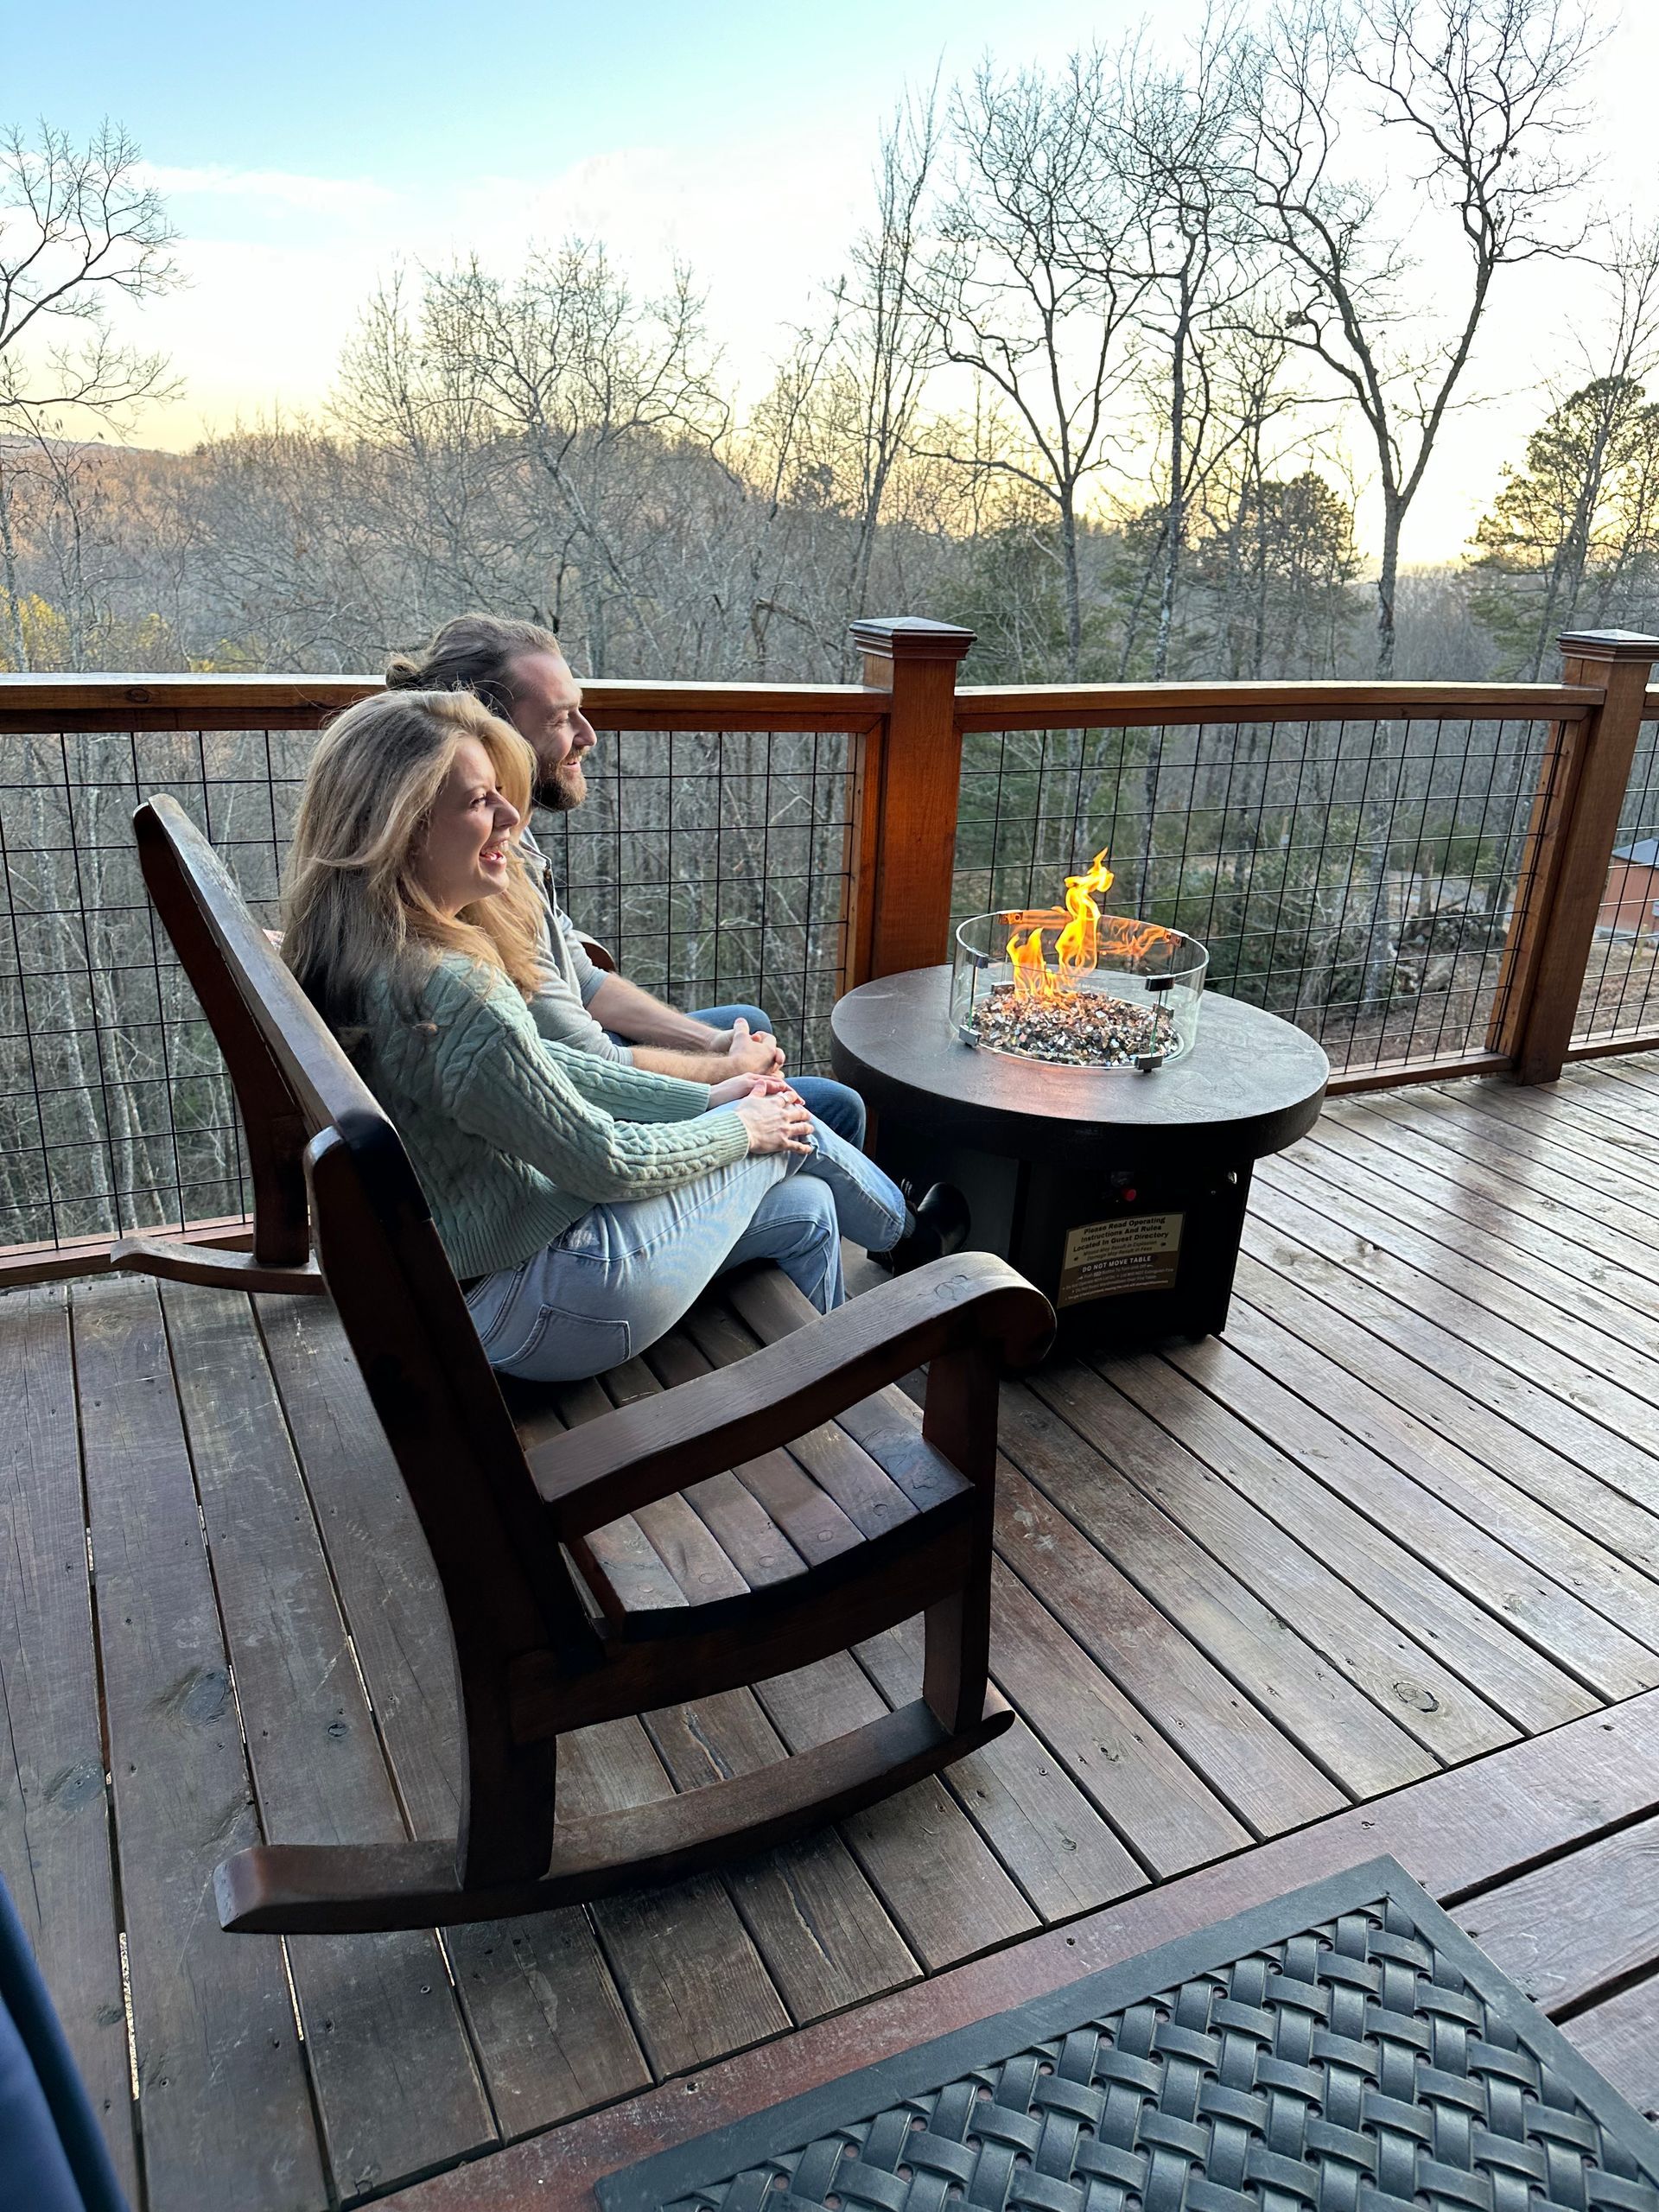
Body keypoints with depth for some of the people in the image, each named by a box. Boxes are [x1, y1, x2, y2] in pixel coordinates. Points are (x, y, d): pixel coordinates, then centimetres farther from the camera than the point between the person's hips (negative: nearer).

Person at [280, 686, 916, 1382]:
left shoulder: (360, 950, -2)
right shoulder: (451, 996, -35)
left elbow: (536, 1061, 9)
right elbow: (607, 1163, -23)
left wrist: (703, 1098, 9)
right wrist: (739, 1126, -4)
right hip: (532, 1310, -9)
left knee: (804, 1212, 16)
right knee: (787, 1134, 11)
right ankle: (904, 1233, 45)